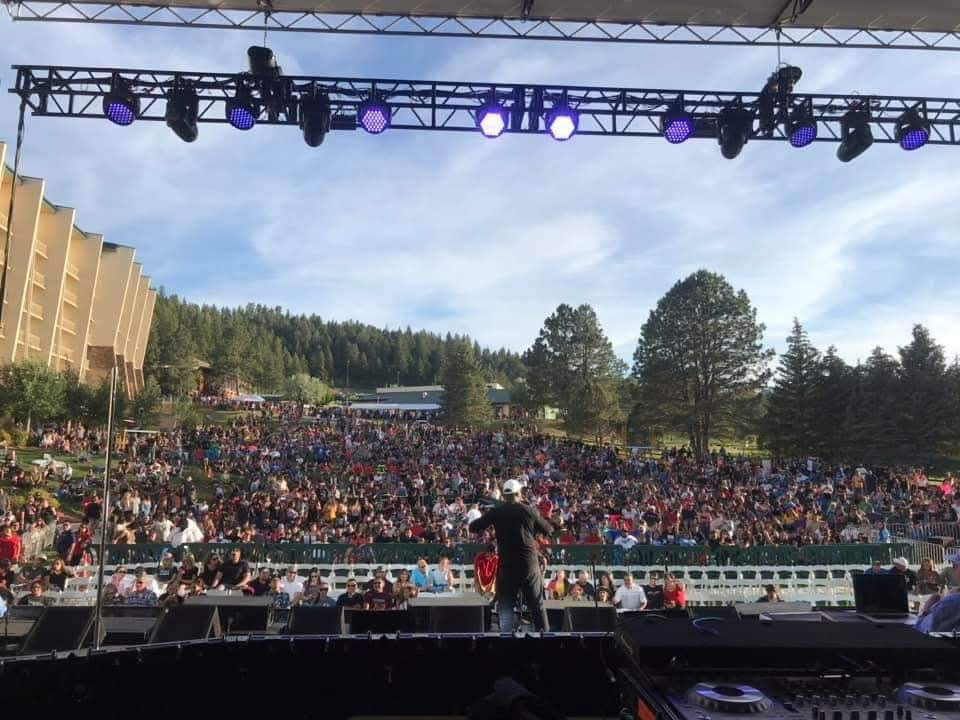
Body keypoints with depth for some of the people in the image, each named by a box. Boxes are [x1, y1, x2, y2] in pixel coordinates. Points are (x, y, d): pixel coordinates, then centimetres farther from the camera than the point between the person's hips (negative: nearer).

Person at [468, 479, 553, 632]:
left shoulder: (496, 511, -3)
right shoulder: (530, 511, 1)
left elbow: (473, 528, -1)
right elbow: (549, 531, 12)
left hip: (507, 565, -1)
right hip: (529, 564, 1)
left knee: (506, 607, 8)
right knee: (537, 605, 14)